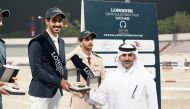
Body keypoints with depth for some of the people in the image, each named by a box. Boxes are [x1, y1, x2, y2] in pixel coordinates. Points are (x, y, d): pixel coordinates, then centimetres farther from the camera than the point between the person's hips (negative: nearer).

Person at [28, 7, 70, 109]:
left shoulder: (61, 42, 13)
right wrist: (59, 82, -19)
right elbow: (36, 71, -18)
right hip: (41, 92, -7)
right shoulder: (37, 43, -13)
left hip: (56, 91, 8)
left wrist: (63, 80, -2)